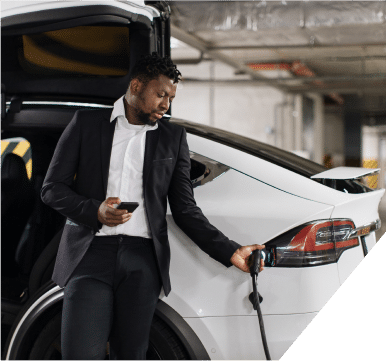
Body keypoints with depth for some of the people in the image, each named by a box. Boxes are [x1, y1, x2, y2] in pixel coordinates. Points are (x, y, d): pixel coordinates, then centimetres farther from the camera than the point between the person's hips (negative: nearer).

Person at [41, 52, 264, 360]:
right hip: (90, 252, -1)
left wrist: (230, 252, 2)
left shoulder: (174, 137, 16)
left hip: (142, 258, 2)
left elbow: (185, 210, 13)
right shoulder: (86, 123, 10)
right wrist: (95, 211, -12)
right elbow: (52, 187, 7)